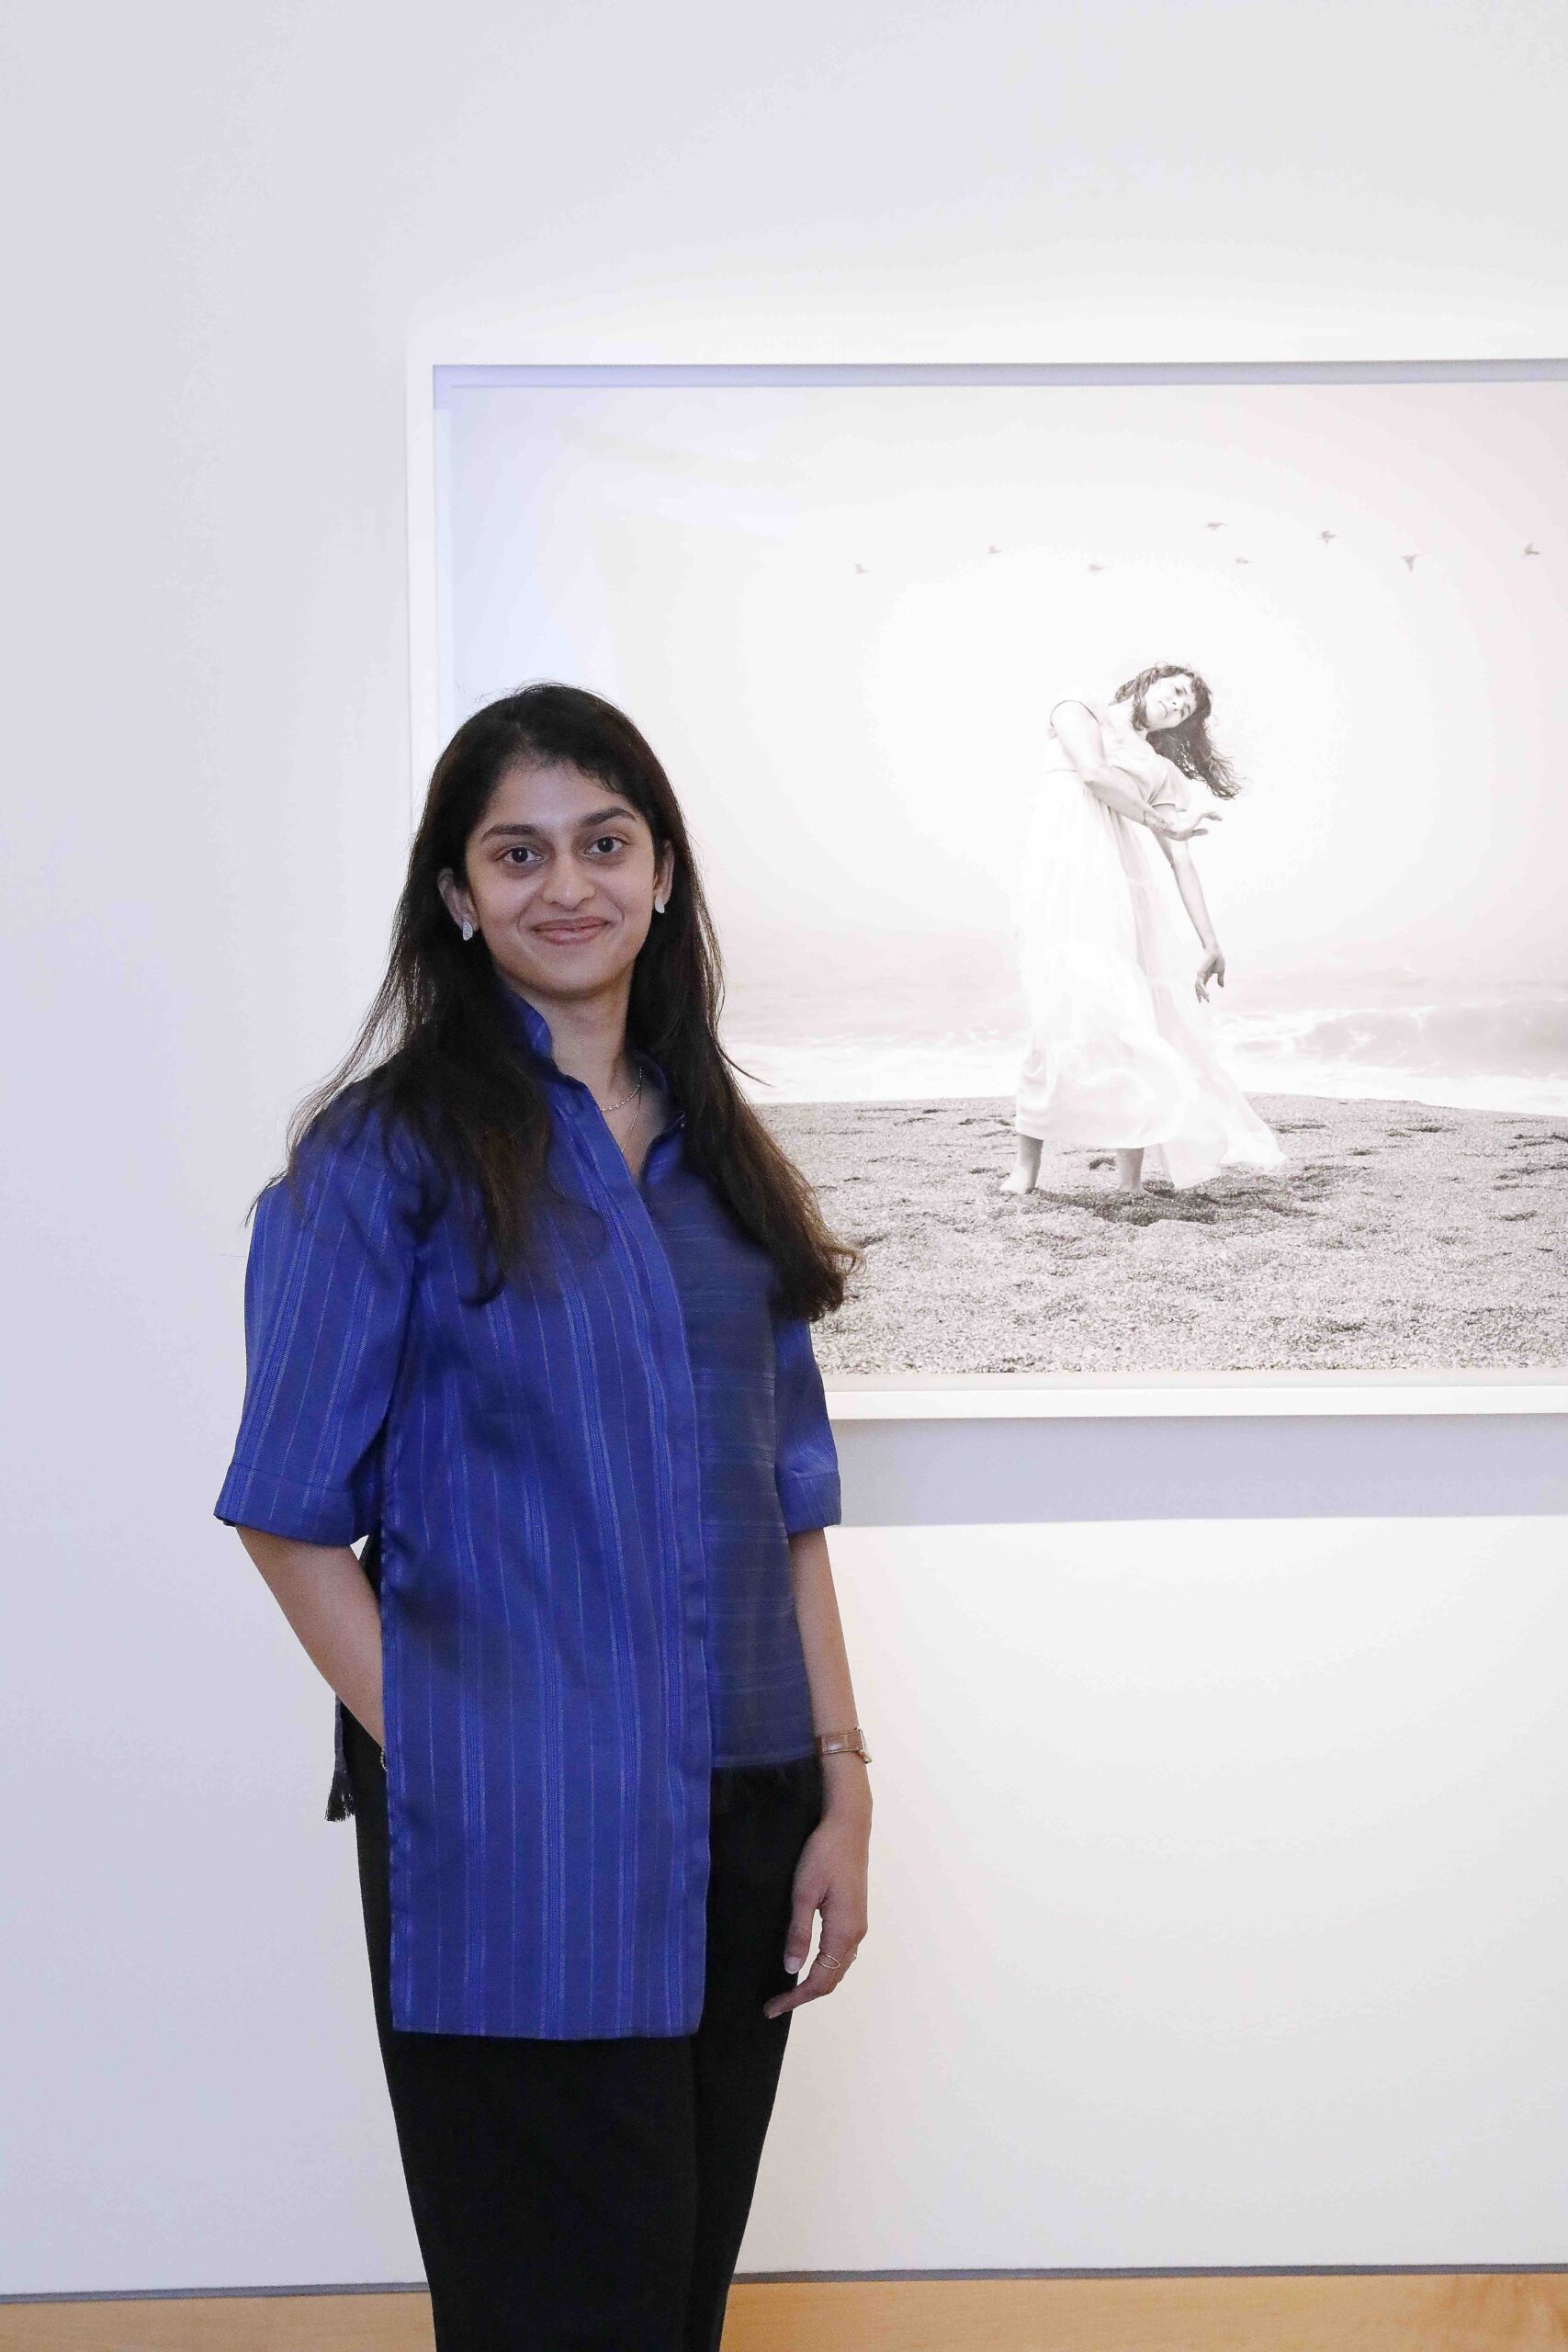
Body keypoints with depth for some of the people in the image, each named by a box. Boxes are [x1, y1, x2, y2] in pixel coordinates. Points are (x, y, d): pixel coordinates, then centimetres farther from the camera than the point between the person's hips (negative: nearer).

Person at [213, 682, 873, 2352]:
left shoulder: (713, 1150, 12)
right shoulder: (384, 1156, -5)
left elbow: (787, 1496, 12)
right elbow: (294, 1521, -6)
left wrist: (843, 1787, 5)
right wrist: (446, 1780, -14)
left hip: (736, 1835, 5)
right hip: (520, 1848, -5)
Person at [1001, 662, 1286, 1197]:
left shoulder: (1162, 771, 29)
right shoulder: (1078, 712, 20)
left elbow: (1181, 860, 21)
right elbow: (1094, 773, 0)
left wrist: (1210, 943, 13)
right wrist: (1163, 822, 7)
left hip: (1125, 874, 4)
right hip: (1065, 861, -4)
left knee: (1135, 1021, -9)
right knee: (1073, 1005, -20)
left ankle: (1130, 1179, -13)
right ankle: (1026, 1164, -19)